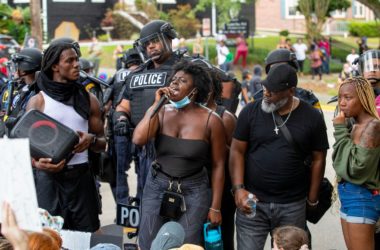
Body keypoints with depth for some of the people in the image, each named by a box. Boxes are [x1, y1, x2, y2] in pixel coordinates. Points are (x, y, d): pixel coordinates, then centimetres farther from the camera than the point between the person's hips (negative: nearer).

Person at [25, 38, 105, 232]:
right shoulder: (38, 101, 3)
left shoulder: (88, 99, 10)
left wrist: (92, 139, -10)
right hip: (48, 177, -2)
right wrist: (38, 163, -23)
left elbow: (102, 144, 14)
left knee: (87, 234, 0)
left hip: (81, 176, 2)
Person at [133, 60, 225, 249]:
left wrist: (215, 207, -4)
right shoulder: (161, 112, -2)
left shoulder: (210, 120, -9)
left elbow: (218, 166, -4)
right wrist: (156, 104, -15)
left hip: (193, 192, -2)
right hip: (157, 187, 3)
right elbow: (138, 139, -18)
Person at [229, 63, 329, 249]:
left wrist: (312, 199, 6)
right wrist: (238, 188, -9)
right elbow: (237, 151, 2)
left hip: (293, 206, 0)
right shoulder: (251, 112, -1)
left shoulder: (312, 117, -1)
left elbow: (318, 159, 5)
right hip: (252, 201, 0)